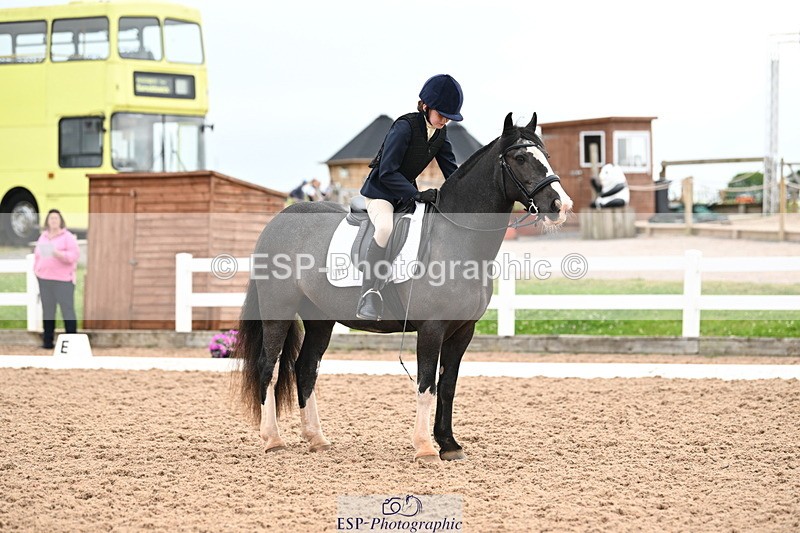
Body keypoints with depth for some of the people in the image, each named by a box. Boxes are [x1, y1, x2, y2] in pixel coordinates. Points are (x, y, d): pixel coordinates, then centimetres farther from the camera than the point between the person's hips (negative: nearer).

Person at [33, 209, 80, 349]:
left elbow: (75, 254, -10)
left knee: (67, 309, -9)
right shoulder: (43, 237, 17)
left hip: (63, 279, -5)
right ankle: (47, 341, 7)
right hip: (44, 279, 5)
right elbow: (37, 255, 22)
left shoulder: (67, 237, 0)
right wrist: (36, 270, 7)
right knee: (47, 310, 4)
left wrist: (60, 254, -23)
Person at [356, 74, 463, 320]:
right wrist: (417, 194, -29)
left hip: (407, 192, 8)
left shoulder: (440, 134, 0)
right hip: (380, 191, -8)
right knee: (385, 227, -35)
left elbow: (451, 171, 6)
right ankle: (369, 295, -40)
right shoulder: (405, 127, -22)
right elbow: (387, 172, -25)